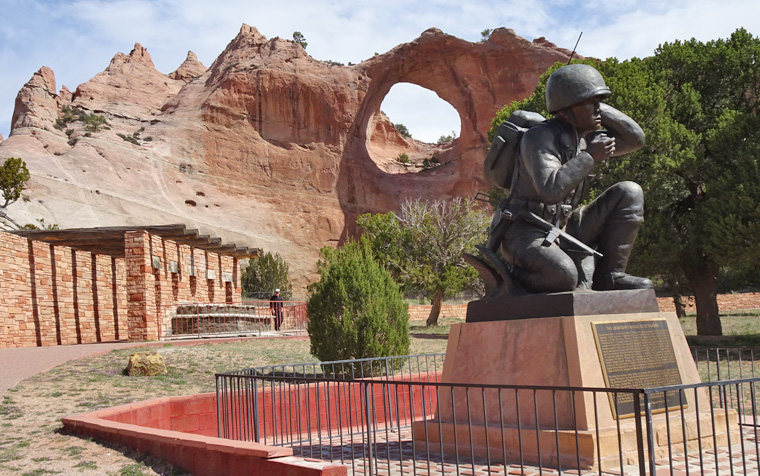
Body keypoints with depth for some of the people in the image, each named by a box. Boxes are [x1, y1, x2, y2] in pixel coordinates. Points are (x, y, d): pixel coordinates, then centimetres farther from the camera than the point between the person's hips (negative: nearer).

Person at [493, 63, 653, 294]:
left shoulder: (585, 137, 8)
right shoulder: (539, 137, -17)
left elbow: (636, 139, 8)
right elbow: (550, 190, -31)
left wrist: (600, 110, -1)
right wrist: (590, 157, -24)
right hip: (526, 233, -8)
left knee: (629, 193, -3)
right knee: (563, 275, -38)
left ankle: (609, 276, -3)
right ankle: (512, 281, -5)